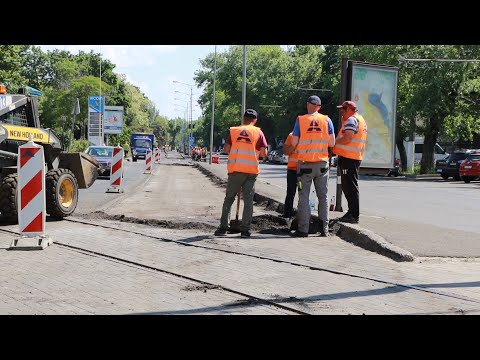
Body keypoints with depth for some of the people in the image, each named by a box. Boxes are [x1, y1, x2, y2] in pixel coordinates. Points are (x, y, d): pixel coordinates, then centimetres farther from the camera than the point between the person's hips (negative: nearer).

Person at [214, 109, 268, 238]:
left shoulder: (234, 130, 5)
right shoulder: (258, 132, 2)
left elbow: (226, 149, 1)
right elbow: (264, 153, -3)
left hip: (235, 169, 1)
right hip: (251, 170, -1)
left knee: (229, 198, 10)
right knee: (248, 199, 3)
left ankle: (223, 227, 8)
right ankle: (245, 229, -1)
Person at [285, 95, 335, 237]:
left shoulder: (300, 120, -4)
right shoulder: (326, 120, 0)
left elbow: (294, 143, -5)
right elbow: (332, 143, 0)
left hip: (305, 163, -2)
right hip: (322, 163, 2)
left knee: (304, 196, 3)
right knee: (323, 196, 10)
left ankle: (303, 229, 0)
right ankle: (324, 228, 8)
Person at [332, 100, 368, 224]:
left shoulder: (352, 120, -11)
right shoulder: (361, 119, 22)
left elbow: (347, 138, -22)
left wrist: (335, 141, -9)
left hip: (349, 158, -11)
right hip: (356, 157, 11)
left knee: (350, 187, -9)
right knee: (347, 186, 17)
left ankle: (353, 215, -9)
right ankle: (352, 212, 22)